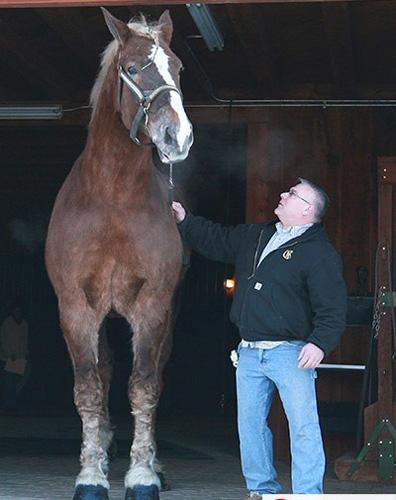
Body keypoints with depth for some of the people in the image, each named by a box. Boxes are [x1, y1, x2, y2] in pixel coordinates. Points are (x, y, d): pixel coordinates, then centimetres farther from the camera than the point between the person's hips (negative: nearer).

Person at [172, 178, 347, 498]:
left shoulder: (320, 253, -8)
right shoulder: (254, 237, 14)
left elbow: (333, 307, -14)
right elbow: (215, 240, 26)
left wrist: (320, 343, -27)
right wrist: (184, 220, 17)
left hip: (291, 353, -7)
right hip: (249, 353, 7)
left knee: (303, 426, -10)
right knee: (250, 424, 12)